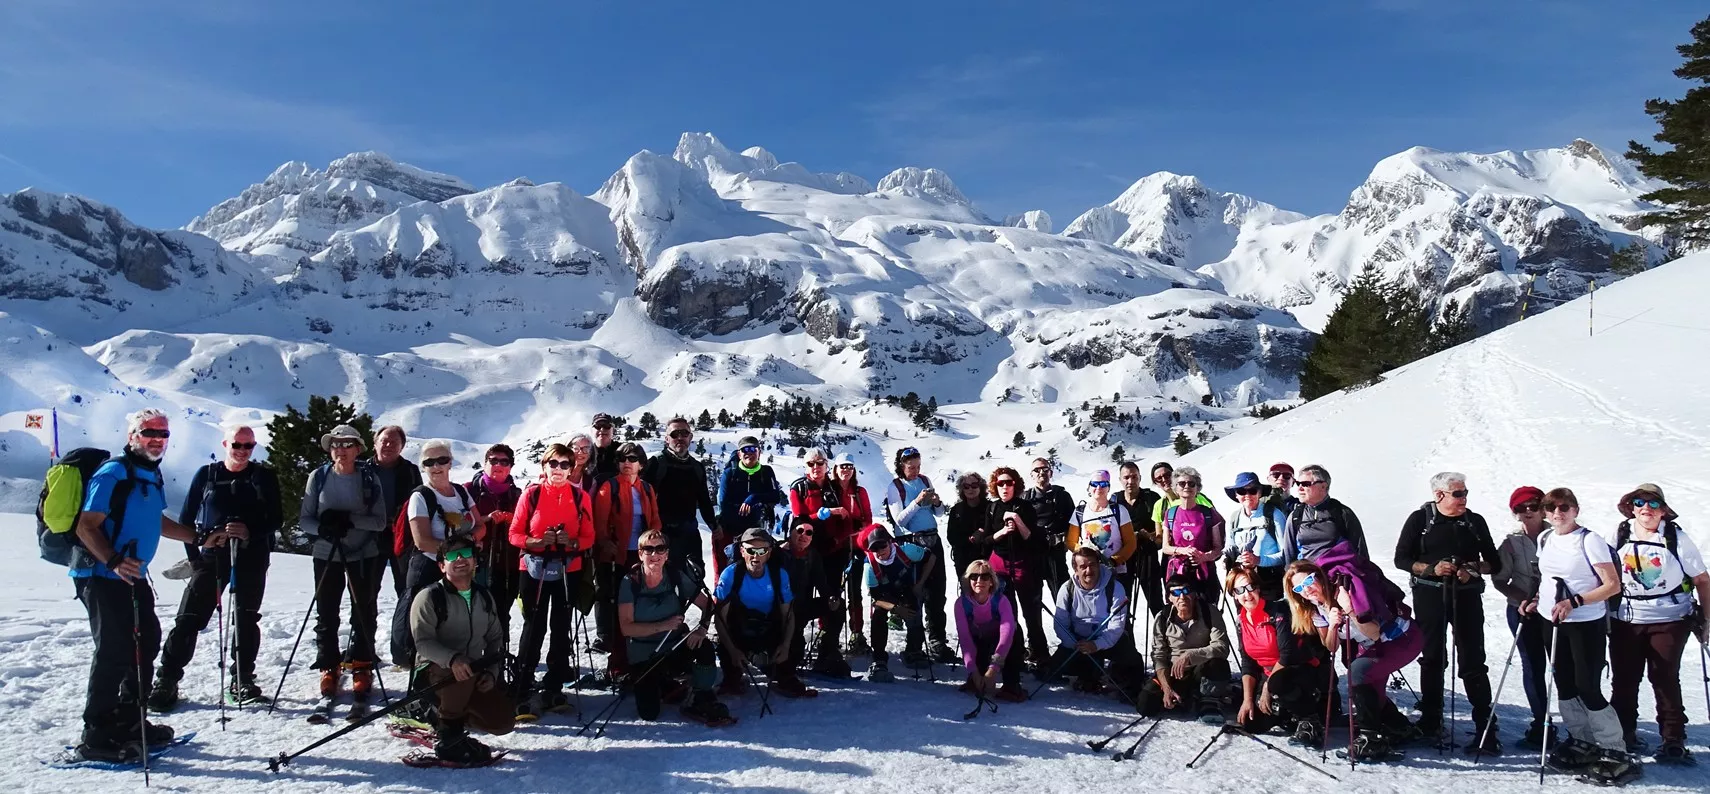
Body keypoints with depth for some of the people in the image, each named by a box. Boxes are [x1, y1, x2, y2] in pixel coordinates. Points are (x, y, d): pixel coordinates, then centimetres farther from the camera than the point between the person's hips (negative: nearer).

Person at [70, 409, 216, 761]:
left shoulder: (153, 476, 13)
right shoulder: (113, 474, -14)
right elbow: (87, 526, -19)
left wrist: (202, 538, 21)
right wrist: (114, 561, -34)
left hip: (133, 576, 9)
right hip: (101, 575, -9)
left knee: (146, 642, 13)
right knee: (115, 650, -10)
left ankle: (128, 721, 25)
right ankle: (97, 736, -2)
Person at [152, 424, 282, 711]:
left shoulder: (264, 477, 6)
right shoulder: (206, 475, 7)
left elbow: (274, 520, 2)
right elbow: (186, 519, 9)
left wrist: (249, 531, -17)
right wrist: (194, 554, -1)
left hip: (251, 558, 0)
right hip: (210, 556, 0)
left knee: (246, 620, 3)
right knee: (189, 619, -3)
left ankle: (242, 682, 12)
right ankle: (166, 681, 5)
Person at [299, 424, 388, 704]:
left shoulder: (370, 478, -3)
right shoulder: (319, 477, 1)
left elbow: (380, 521, -7)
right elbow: (304, 519, 2)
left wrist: (348, 518, -22)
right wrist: (322, 527, -19)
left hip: (364, 555, -1)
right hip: (326, 555, 1)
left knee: (364, 614, 5)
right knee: (326, 614, 6)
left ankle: (362, 668, 17)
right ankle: (329, 669, 19)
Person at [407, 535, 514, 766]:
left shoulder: (485, 597, 8)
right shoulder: (429, 597, -10)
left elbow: (496, 638, 12)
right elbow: (423, 642, -19)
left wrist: (490, 672, -4)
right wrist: (453, 659, -37)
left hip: (475, 673, 6)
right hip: (435, 670, -6)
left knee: (503, 722, -8)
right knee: (462, 673, -40)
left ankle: (452, 714, 20)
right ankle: (448, 739, -17)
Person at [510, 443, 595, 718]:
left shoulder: (580, 497, 3)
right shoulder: (531, 493, -1)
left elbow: (589, 537, 4)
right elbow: (515, 533, 0)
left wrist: (572, 542, -16)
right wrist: (536, 542, -18)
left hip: (568, 570, 2)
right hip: (534, 568, -2)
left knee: (561, 628, 6)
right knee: (534, 627, -5)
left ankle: (553, 688, 17)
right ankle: (521, 691, 1)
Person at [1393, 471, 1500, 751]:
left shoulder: (1475, 522, 7)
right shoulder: (1420, 519, 1)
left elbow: (1493, 562, 11)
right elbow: (1401, 559, 1)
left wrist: (1474, 569, -10)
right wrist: (1432, 568, -14)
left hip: (1467, 597, 0)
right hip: (1429, 597, 0)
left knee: (1473, 662, -5)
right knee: (1432, 658, 9)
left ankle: (1485, 727, -3)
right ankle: (1430, 719, 22)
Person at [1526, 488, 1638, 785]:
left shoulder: (1589, 540, -13)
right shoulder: (1545, 539, 7)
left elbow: (1613, 585, -15)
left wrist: (1574, 602, -23)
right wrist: (1534, 600, 6)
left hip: (1586, 624, -6)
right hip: (1552, 622, 7)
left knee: (1588, 688, -8)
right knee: (1564, 685, 11)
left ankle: (1615, 753, 3)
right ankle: (1581, 742, 25)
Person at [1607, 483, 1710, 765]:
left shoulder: (1677, 538, -3)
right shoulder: (1618, 536, 2)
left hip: (1669, 621, -2)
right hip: (1625, 622, 2)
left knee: (1665, 680, -3)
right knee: (1624, 680, 7)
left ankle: (1673, 742, 7)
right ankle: (1624, 735, 21)